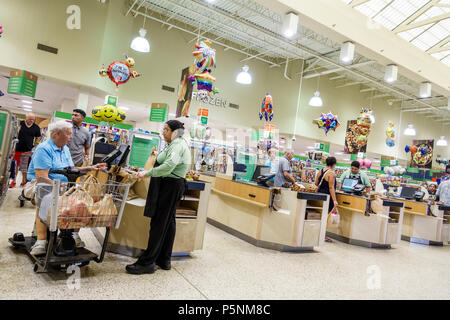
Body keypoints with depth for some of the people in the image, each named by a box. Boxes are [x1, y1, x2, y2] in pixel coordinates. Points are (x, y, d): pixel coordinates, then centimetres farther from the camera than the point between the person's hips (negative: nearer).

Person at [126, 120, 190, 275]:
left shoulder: (178, 145, -15)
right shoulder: (175, 144, 18)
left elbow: (168, 166, -29)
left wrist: (147, 173, -22)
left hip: (170, 186, -11)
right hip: (171, 185, 11)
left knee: (159, 223, -7)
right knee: (168, 222, 13)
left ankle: (147, 262, 0)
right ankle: (164, 260, 23)